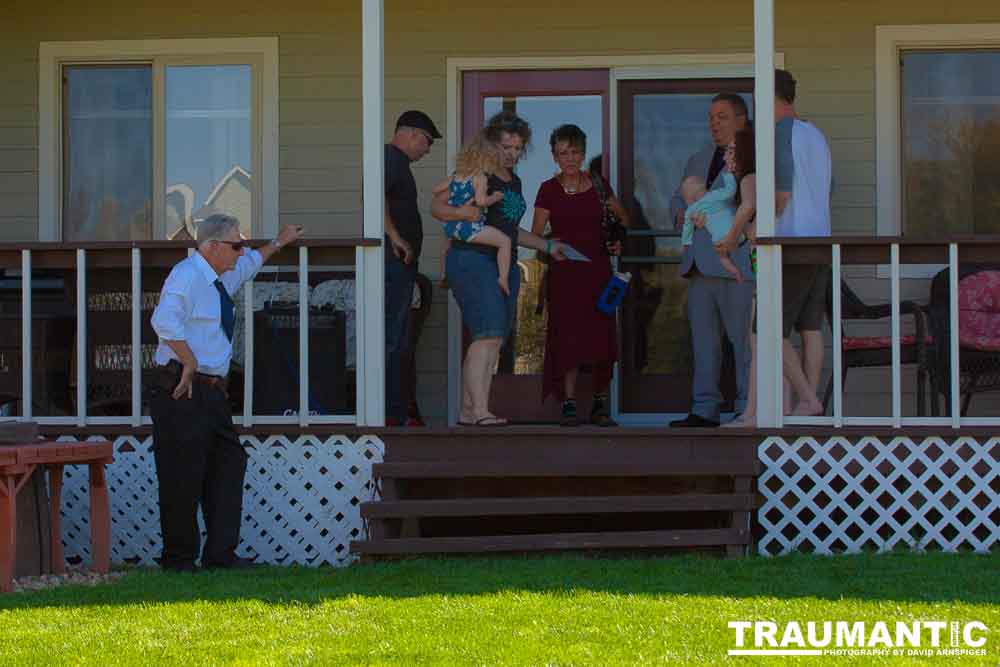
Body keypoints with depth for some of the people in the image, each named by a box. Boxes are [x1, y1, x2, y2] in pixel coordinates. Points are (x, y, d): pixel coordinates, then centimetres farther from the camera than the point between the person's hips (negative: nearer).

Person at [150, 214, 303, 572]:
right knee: (184, 475, -5)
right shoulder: (187, 275, -14)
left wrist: (278, 242, 53)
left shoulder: (223, 278, 17)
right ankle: (178, 559, 3)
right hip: (184, 391, -10)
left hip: (212, 391, 10)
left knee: (228, 464, 8)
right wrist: (190, 363, -24)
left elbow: (250, 263, 42)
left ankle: (220, 554, 13)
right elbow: (165, 321, -29)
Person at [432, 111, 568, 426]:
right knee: (488, 334, -20)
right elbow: (437, 207, -8)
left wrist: (547, 246, 26)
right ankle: (479, 410, -25)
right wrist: (463, 212, -26)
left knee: (493, 341, 3)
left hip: (504, 264, 9)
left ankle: (468, 410, 5)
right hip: (473, 259, -9)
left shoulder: (513, 181, 20)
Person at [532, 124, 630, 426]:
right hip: (565, 271, -2)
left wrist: (619, 240, 7)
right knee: (568, 336, -9)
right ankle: (569, 402, -4)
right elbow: (535, 235, 2)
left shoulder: (598, 184, 8)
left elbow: (622, 217, 22)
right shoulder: (549, 190, 1)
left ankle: (601, 404, 6)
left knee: (601, 336, -2)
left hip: (598, 268, 2)